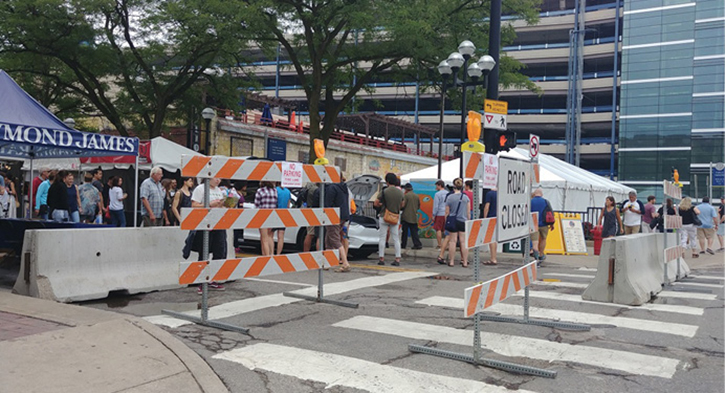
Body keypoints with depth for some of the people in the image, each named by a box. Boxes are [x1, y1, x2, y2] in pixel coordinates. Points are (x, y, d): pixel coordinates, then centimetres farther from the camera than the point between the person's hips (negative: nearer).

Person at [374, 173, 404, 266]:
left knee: (382, 238, 4)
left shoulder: (384, 192, -12)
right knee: (396, 239, 7)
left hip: (384, 217, -3)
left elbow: (376, 204, -7)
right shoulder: (400, 192, 1)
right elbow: (402, 205, 13)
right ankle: (397, 259, 5)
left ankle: (381, 258, 5)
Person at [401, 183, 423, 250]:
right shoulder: (416, 196, 8)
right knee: (414, 231, 6)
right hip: (414, 217, 5)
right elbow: (419, 206, 14)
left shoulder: (405, 195, -11)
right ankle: (417, 244, -1)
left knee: (404, 232, 3)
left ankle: (403, 245, 9)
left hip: (406, 216, -5)